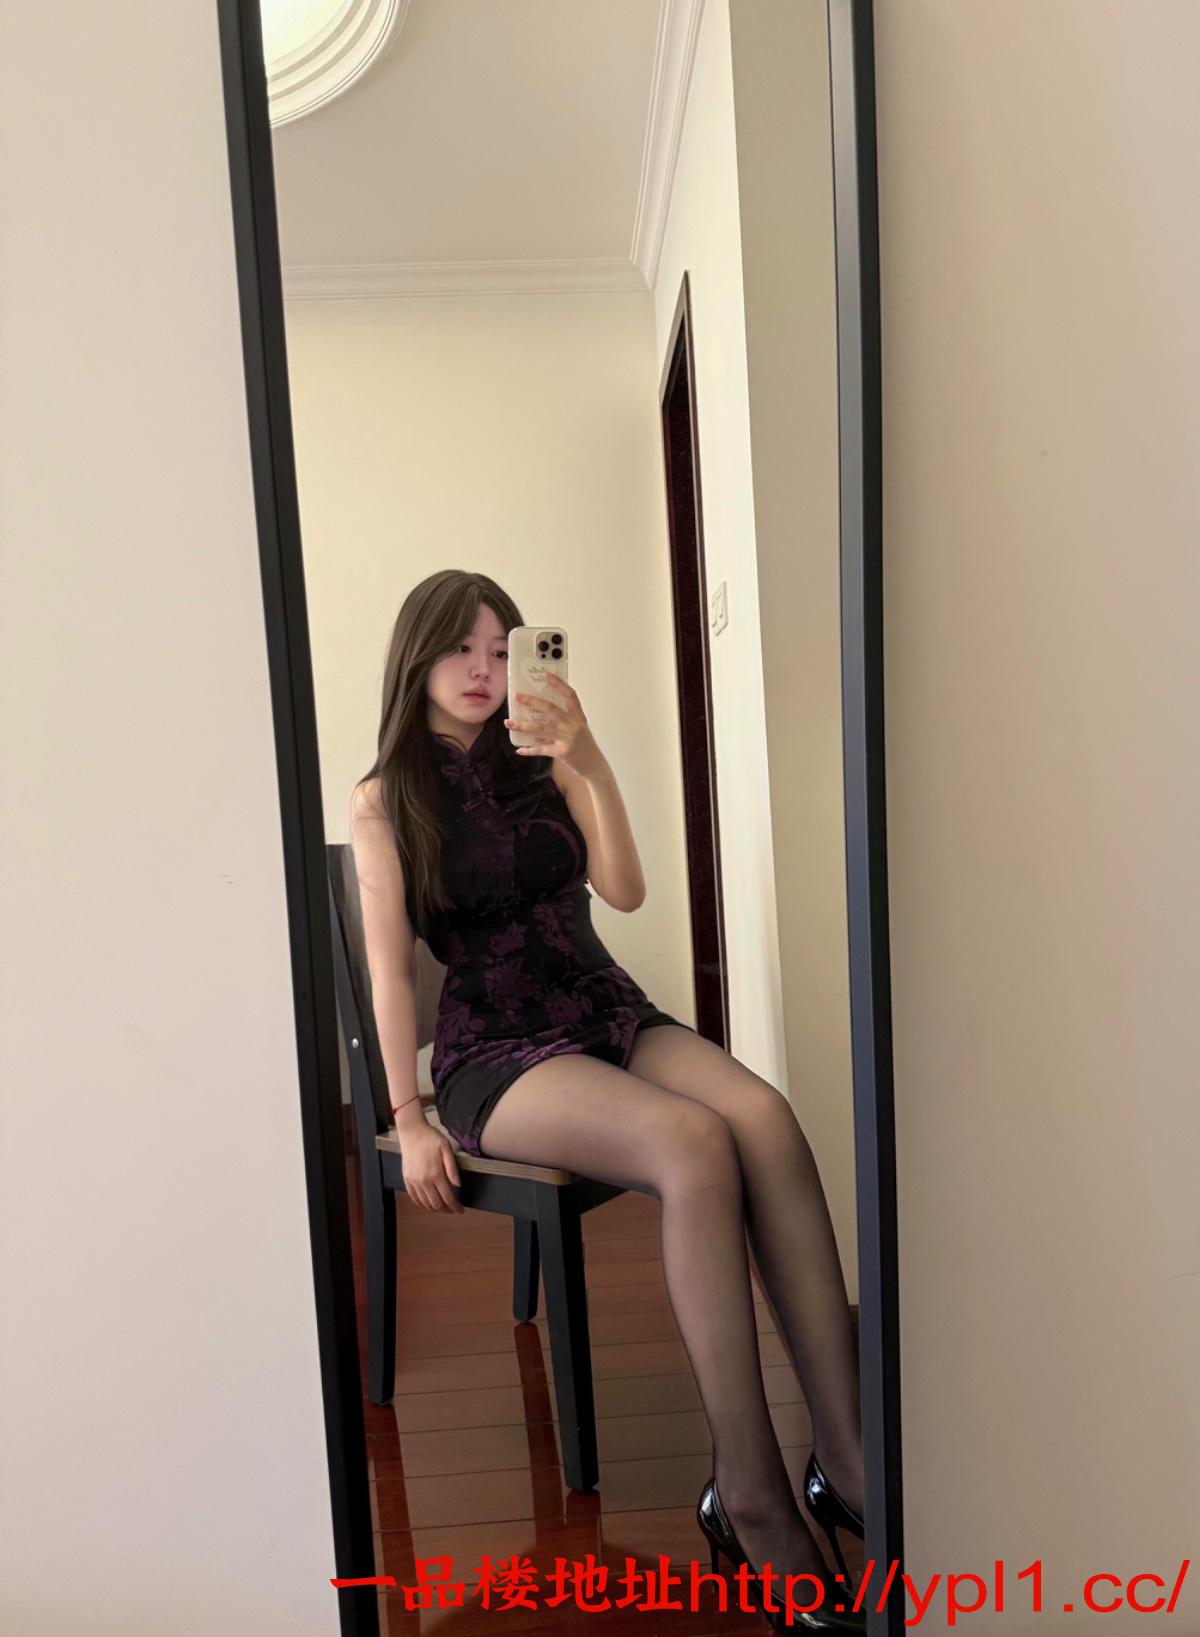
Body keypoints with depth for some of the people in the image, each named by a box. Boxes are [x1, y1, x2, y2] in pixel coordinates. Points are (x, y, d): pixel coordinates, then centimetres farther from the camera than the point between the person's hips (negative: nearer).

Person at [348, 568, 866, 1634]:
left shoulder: (543, 767, 11)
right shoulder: (384, 801, 3)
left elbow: (624, 892, -1)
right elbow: (389, 967, -3)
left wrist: (592, 765, -13)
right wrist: (410, 1123, -7)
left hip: (613, 1014, 4)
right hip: (497, 1055, -4)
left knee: (766, 1118, -28)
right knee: (693, 1144, -33)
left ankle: (848, 1455, -23)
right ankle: (752, 1496, -24)